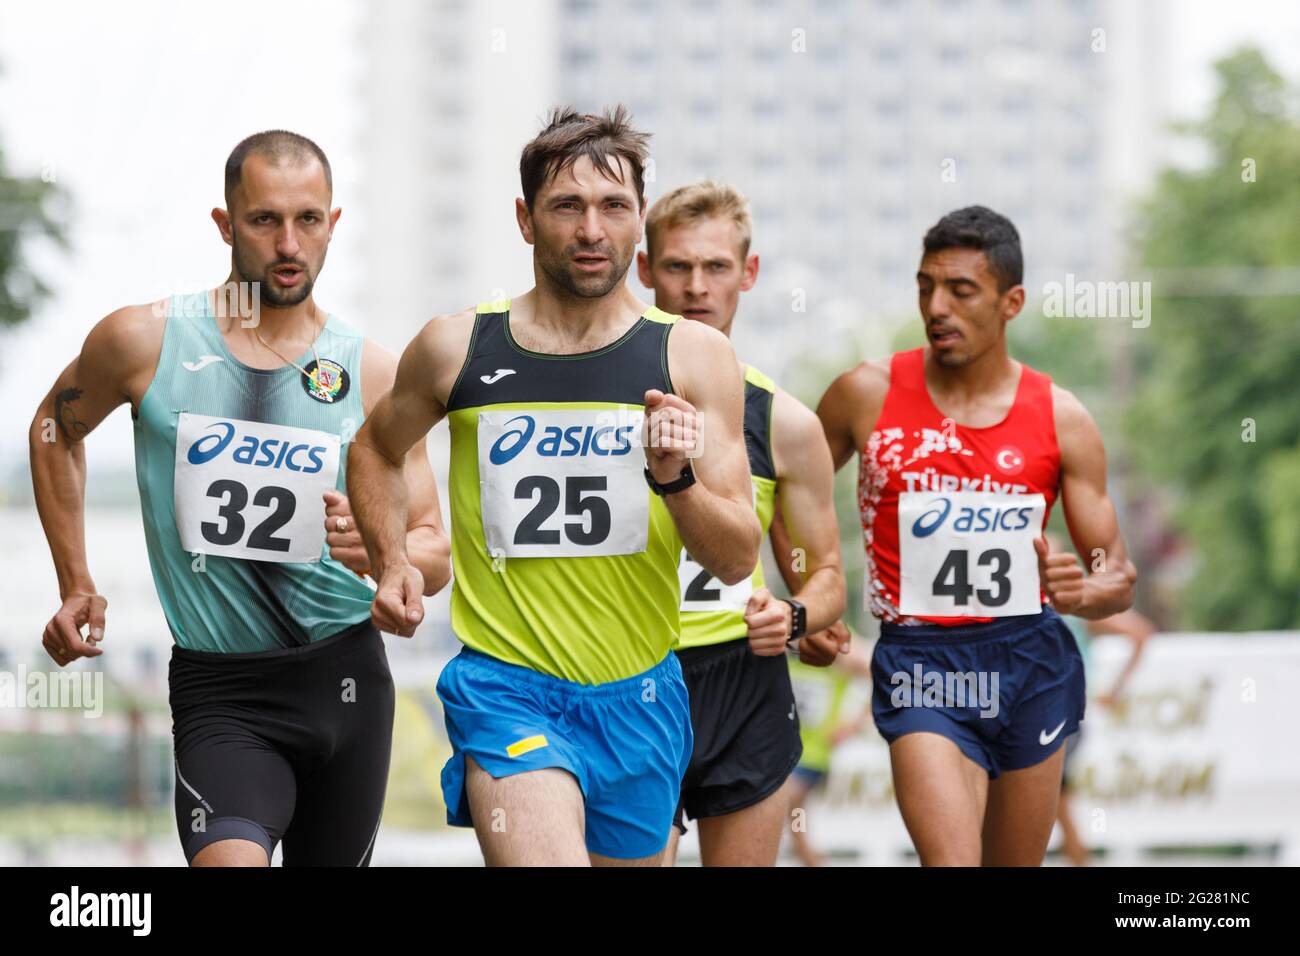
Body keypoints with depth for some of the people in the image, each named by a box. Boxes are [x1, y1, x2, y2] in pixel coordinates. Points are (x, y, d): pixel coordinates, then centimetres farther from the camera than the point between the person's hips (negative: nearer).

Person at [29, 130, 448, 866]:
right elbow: (57, 429, 17)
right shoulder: (145, 342, -4)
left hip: (347, 676, 3)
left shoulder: (377, 375, 0)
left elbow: (435, 553, 2)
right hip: (220, 693, -3)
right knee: (230, 862, -29)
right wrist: (76, 583, 12)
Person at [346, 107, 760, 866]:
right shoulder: (457, 348, 1)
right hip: (506, 689, -2)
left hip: (639, 700, 2)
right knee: (544, 859, -28)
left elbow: (738, 560, -2)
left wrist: (676, 481, -20)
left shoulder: (696, 356, 0)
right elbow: (378, 452, 22)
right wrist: (393, 568, 9)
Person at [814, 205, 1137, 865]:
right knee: (951, 862, -22)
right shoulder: (867, 396, -1)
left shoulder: (1060, 420, 1)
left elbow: (1119, 580, 6)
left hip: (1033, 661, 2)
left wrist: (1083, 591, -18)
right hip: (921, 662, -2)